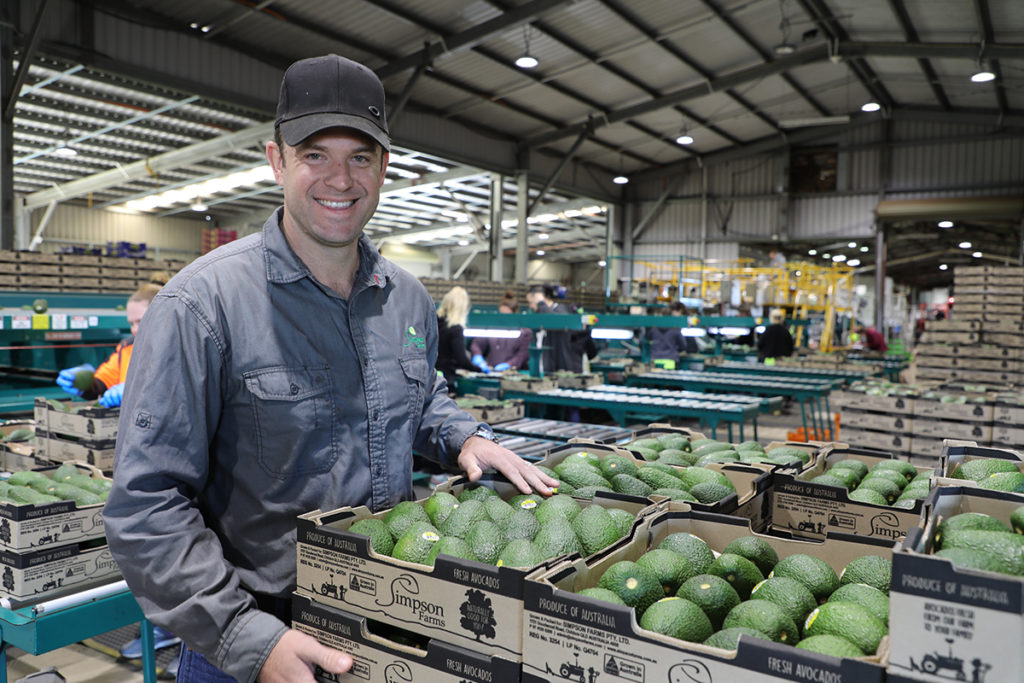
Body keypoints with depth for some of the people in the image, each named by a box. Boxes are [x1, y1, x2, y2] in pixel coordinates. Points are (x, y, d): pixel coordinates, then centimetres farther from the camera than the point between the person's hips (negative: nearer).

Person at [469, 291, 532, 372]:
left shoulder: (525, 332, 5)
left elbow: (523, 355, -4)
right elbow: (476, 344, 11)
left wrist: (508, 365, -21)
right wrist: (477, 357, -11)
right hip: (490, 371, 2)